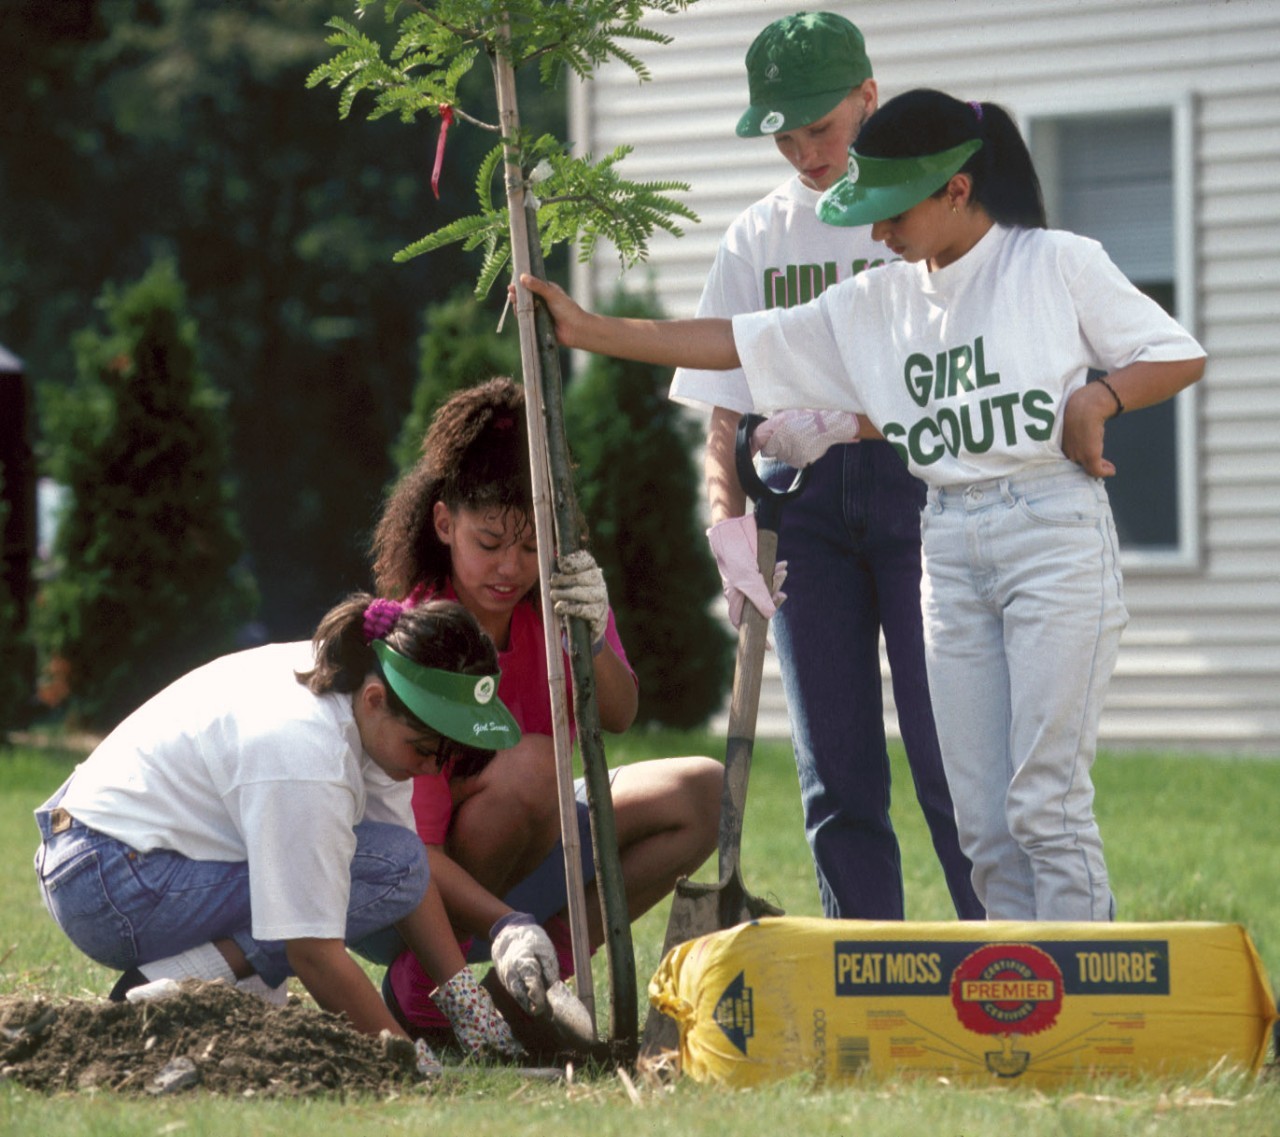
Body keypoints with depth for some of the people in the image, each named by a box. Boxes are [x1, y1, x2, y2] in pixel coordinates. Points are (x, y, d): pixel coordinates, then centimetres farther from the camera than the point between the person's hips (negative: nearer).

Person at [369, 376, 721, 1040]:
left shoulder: (556, 597, -6)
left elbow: (617, 717, -21)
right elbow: (415, 845, -32)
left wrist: (592, 638, -41)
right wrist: (508, 927, -47)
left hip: (531, 849, 7)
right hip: (426, 879, -7)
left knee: (701, 794, -7)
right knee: (529, 763, -32)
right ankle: (427, 980, -18)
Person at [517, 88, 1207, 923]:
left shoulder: (1059, 264, 0)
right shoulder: (875, 304, 12)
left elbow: (1181, 356, 4)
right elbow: (736, 343, 11)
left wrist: (1098, 398, -14)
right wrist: (586, 330, 6)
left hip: (1054, 538, -5)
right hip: (949, 554, 6)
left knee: (1046, 805, -11)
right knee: (982, 821, 1)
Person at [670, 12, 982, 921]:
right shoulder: (759, 237, 15)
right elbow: (727, 405, 13)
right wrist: (729, 513, -3)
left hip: (918, 475, -4)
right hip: (801, 495, 4)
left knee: (948, 753, -10)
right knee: (835, 769, 2)